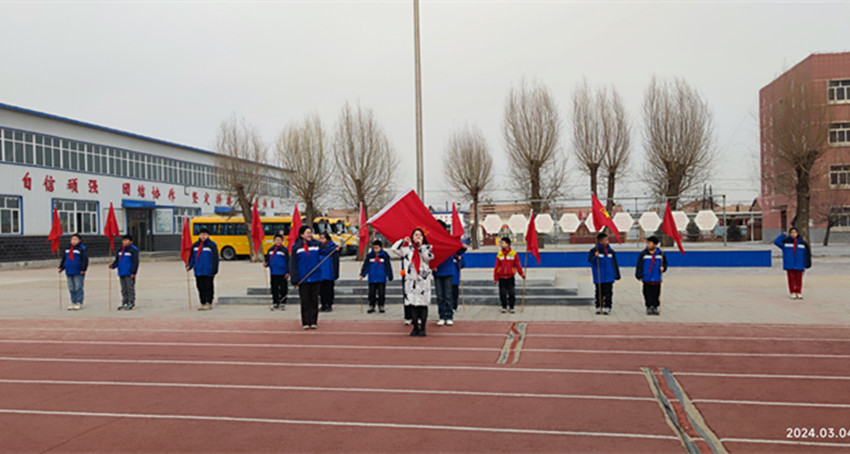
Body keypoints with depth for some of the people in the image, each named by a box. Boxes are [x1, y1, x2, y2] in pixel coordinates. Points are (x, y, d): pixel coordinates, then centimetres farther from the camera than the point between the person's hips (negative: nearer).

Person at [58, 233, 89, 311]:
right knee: (71, 289, 10)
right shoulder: (68, 249, 15)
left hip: (78, 273, -7)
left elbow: (85, 259, -13)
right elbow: (63, 258, 25)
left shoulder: (82, 249, -8)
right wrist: (61, 267, 20)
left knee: (78, 288, -4)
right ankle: (73, 303, 18)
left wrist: (83, 269, -16)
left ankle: (79, 303, 1)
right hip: (69, 272, 7)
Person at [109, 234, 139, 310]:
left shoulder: (133, 250, -7)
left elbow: (135, 262, -11)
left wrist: (133, 272, -16)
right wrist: (113, 265, 0)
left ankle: (131, 304, 0)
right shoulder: (120, 250, 16)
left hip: (129, 274, -8)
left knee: (130, 288, -4)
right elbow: (117, 260, 20)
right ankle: (124, 303, 18)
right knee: (124, 289, 12)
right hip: (121, 273, 8)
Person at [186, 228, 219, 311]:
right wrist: (189, 265, 4)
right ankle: (203, 304, 17)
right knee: (200, 287, 9)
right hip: (198, 271, 6)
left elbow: (215, 258, -8)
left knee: (208, 287, -3)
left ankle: (208, 304, 2)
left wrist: (214, 270, -13)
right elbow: (192, 257, 18)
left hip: (208, 272, -6)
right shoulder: (195, 245, 13)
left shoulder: (211, 245, -4)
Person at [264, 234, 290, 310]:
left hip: (282, 274, -4)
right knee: (274, 288, 9)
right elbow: (268, 260, 17)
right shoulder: (270, 249, 9)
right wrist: (266, 264, -6)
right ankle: (275, 303, 19)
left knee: (283, 288, 2)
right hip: (273, 273, 4)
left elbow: (288, 262, -3)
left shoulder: (284, 250, -2)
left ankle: (283, 303, 12)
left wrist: (287, 272, -7)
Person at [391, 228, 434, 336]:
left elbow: (429, 257, -11)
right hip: (411, 279, 2)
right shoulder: (407, 248, 11)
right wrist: (403, 241, 2)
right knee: (412, 304, 3)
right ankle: (415, 328, 11)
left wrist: (420, 246, -13)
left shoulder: (426, 248, 7)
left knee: (423, 304, -1)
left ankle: (422, 328, 6)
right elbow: (394, 249, 6)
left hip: (423, 279, -2)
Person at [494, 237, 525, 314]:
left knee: (512, 293, 1)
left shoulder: (513, 253, -4)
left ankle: (511, 307, 14)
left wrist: (522, 274, -5)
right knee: (502, 293, 5)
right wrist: (495, 278, 4)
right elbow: (497, 267, 3)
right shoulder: (499, 254, 0)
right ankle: (504, 307, 19)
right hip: (501, 278, 1)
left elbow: (518, 265, 1)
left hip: (510, 277, -1)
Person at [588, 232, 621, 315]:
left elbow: (614, 263, 14)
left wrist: (617, 274, 14)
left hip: (609, 276, 3)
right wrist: (595, 256, -33)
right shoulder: (594, 250, -4)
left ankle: (607, 308, 4)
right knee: (599, 293, 4)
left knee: (608, 292, -1)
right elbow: (590, 260, -13)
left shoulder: (610, 251, 9)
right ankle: (599, 307, 14)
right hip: (599, 276, -3)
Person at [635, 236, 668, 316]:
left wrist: (663, 267, -6)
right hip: (646, 279, -1)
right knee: (648, 294, 1)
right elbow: (639, 265, -1)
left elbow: (665, 263, 15)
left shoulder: (660, 254, 4)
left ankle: (655, 307, 15)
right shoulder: (643, 254, -2)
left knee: (656, 294, 5)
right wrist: (639, 275, -4)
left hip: (657, 279, 1)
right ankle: (649, 307, 11)